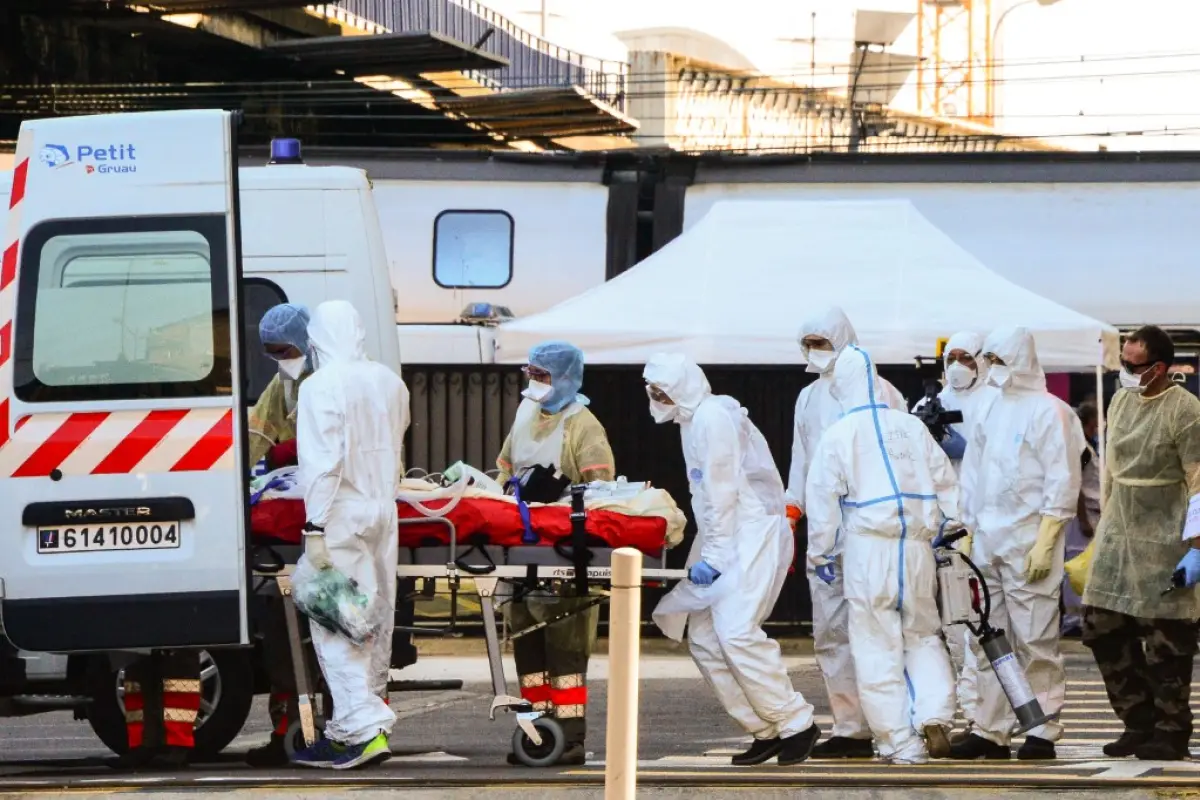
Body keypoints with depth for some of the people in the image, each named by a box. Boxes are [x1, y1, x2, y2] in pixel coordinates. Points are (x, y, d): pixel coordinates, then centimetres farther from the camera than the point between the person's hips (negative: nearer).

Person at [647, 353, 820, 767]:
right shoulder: (694, 420, 19)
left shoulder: (713, 418, -11)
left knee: (736, 631, -21)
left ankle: (796, 724, -14)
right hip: (727, 538, 10)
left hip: (754, 533, -10)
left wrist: (713, 555, -17)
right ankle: (765, 732, 6)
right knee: (703, 636, 4)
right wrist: (706, 553, 12)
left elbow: (722, 493, -16)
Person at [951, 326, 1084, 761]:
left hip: (1028, 542, -7)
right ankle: (991, 731, 11)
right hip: (987, 542, 7)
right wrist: (969, 530, 13)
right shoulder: (992, 411, 15)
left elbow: (1062, 481, -9)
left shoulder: (1048, 411, -5)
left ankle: (1043, 732, -1)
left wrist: (1045, 542, -14)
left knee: (1035, 639, -5)